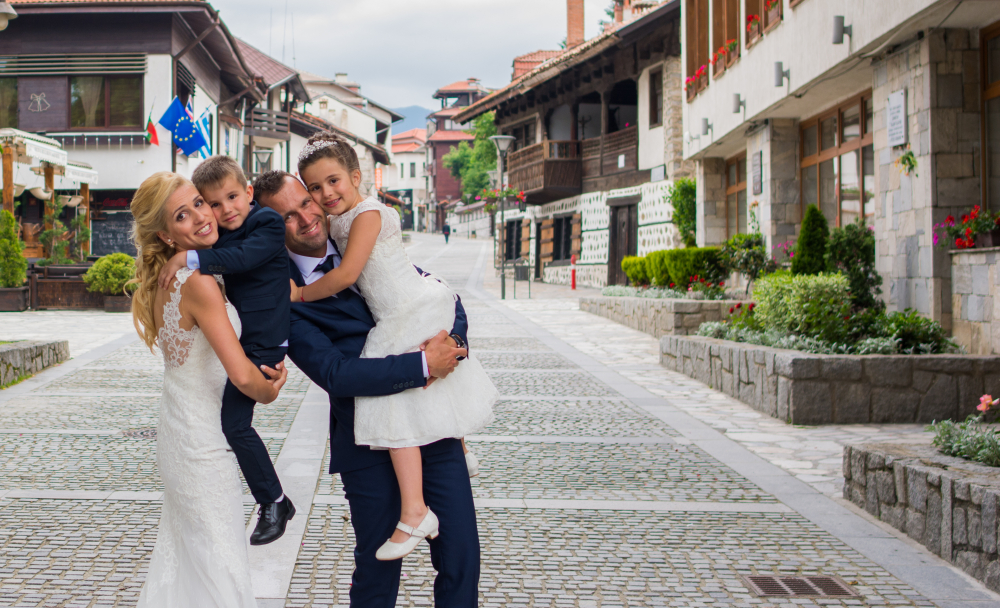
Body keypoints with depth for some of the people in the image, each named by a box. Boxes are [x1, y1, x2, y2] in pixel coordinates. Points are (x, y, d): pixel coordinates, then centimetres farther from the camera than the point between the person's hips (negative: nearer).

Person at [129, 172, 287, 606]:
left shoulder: (168, 277, 4)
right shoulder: (199, 282, -23)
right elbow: (242, 375, -30)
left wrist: (268, 366, 2)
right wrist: (268, 392, -7)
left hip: (175, 431, 9)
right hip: (202, 440, -9)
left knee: (181, 561, 21)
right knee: (222, 571, 1)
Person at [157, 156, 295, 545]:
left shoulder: (268, 224, -13)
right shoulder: (218, 235, 12)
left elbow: (240, 258, -28)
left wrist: (188, 259, -35)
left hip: (262, 344, -9)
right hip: (234, 340, 9)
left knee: (234, 423, -12)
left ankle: (274, 504, 4)